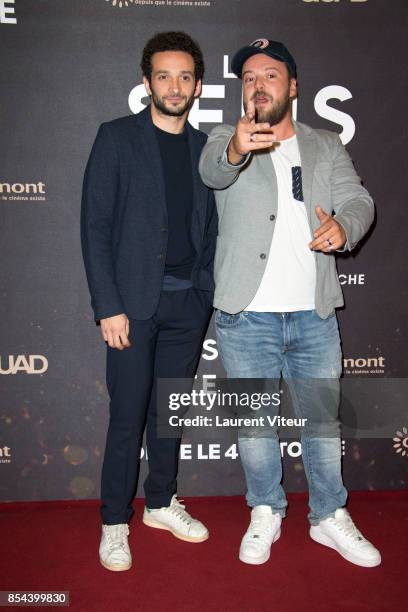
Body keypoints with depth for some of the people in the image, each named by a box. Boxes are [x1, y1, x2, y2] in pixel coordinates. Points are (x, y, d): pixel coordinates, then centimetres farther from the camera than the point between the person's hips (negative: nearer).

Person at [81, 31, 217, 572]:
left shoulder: (206, 147, 10)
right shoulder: (117, 138, -1)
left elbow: (210, 228, 13)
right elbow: (95, 226, -6)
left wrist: (205, 293, 4)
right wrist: (109, 307, -12)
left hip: (188, 303, 4)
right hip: (134, 301, -4)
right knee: (128, 415, 1)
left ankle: (161, 502, 30)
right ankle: (115, 522, 17)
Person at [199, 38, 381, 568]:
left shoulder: (326, 147, 12)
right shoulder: (226, 140, 3)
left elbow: (358, 200, 0)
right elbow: (212, 169, -20)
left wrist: (344, 226, -24)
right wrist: (235, 150, -44)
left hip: (314, 314, 2)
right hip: (247, 315, -1)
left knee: (324, 421, 12)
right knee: (255, 423, 10)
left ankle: (330, 517, 30)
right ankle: (266, 514, 30)